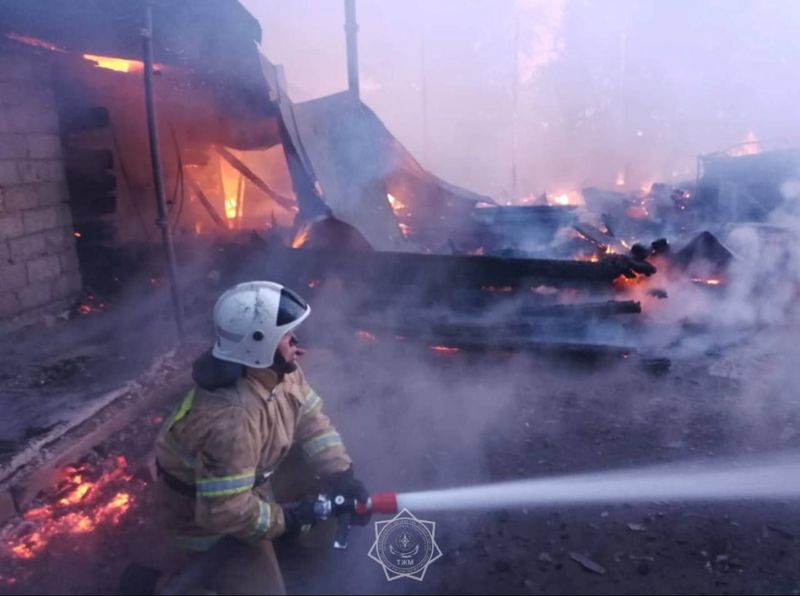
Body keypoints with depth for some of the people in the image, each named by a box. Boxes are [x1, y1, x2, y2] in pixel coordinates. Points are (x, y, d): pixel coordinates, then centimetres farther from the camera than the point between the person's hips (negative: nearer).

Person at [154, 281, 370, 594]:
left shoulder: (277, 368, -16)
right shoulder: (232, 420, -40)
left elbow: (311, 420, -5)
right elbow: (224, 511, -35)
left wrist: (341, 477, -15)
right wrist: (284, 520, -19)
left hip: (255, 478, 7)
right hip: (208, 511, -7)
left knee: (325, 469, 1)